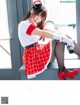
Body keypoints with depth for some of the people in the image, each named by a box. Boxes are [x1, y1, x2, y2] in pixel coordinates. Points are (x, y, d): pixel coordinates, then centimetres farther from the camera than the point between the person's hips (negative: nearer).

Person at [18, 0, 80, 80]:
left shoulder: (37, 25, 19)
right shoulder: (24, 24, -10)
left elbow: (51, 31, 2)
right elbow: (43, 34, -22)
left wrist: (64, 37, -15)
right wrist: (63, 38, -25)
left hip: (40, 52, 8)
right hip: (33, 56, -8)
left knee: (61, 41, -13)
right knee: (58, 39, -19)